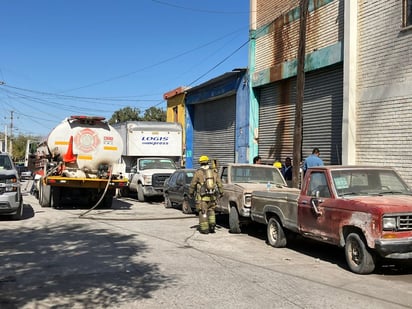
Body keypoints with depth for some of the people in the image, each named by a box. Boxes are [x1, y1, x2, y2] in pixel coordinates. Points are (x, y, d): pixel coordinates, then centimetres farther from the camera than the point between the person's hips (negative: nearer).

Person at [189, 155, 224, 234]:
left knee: (203, 212, 4)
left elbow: (192, 184, 1)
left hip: (202, 196, -3)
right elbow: (219, 183, 6)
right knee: (211, 210, 20)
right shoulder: (213, 171, 4)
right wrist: (221, 192, 16)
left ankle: (204, 229, 5)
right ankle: (212, 224, 6)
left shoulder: (198, 172, -5)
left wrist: (191, 192, 15)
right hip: (212, 195, 3)